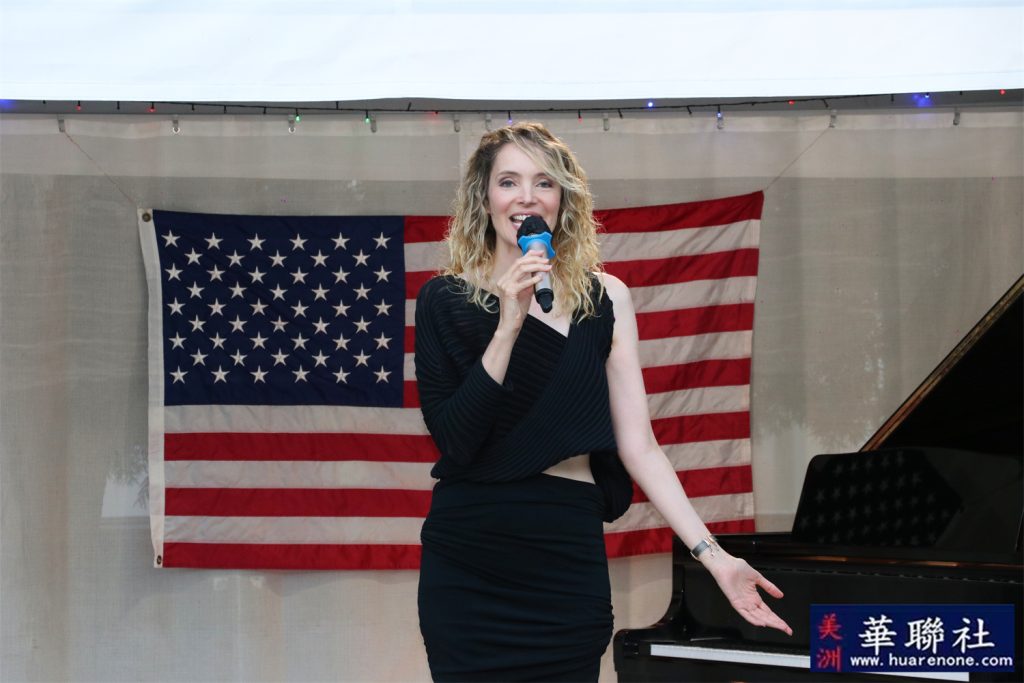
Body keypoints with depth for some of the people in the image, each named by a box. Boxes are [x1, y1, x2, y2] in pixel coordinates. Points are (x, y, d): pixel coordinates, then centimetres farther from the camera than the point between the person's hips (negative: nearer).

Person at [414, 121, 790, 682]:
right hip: (469, 567, -1)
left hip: (569, 558, 1)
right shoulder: (447, 299, 0)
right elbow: (453, 440, -10)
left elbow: (637, 447, 1)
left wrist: (712, 555, -7)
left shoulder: (604, 299, 4)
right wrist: (508, 326, -17)